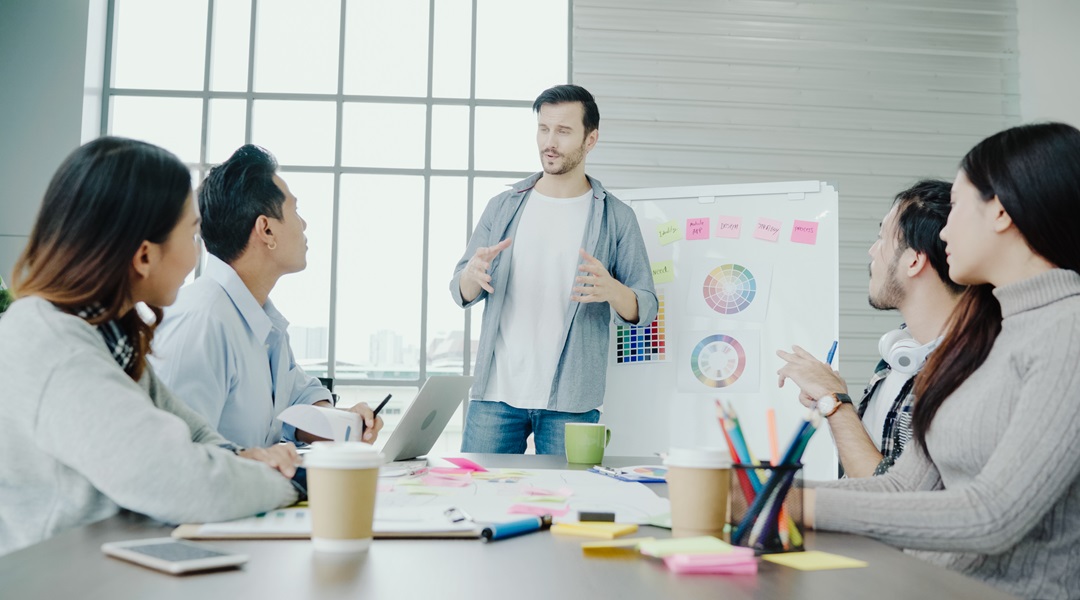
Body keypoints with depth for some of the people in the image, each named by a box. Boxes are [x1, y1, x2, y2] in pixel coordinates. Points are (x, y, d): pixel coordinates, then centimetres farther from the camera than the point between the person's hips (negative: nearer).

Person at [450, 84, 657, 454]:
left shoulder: (616, 218, 3)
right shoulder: (503, 207, 9)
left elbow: (644, 308, 0)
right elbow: (461, 293, 9)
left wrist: (611, 290, -22)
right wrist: (472, 275, -15)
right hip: (495, 395, 2)